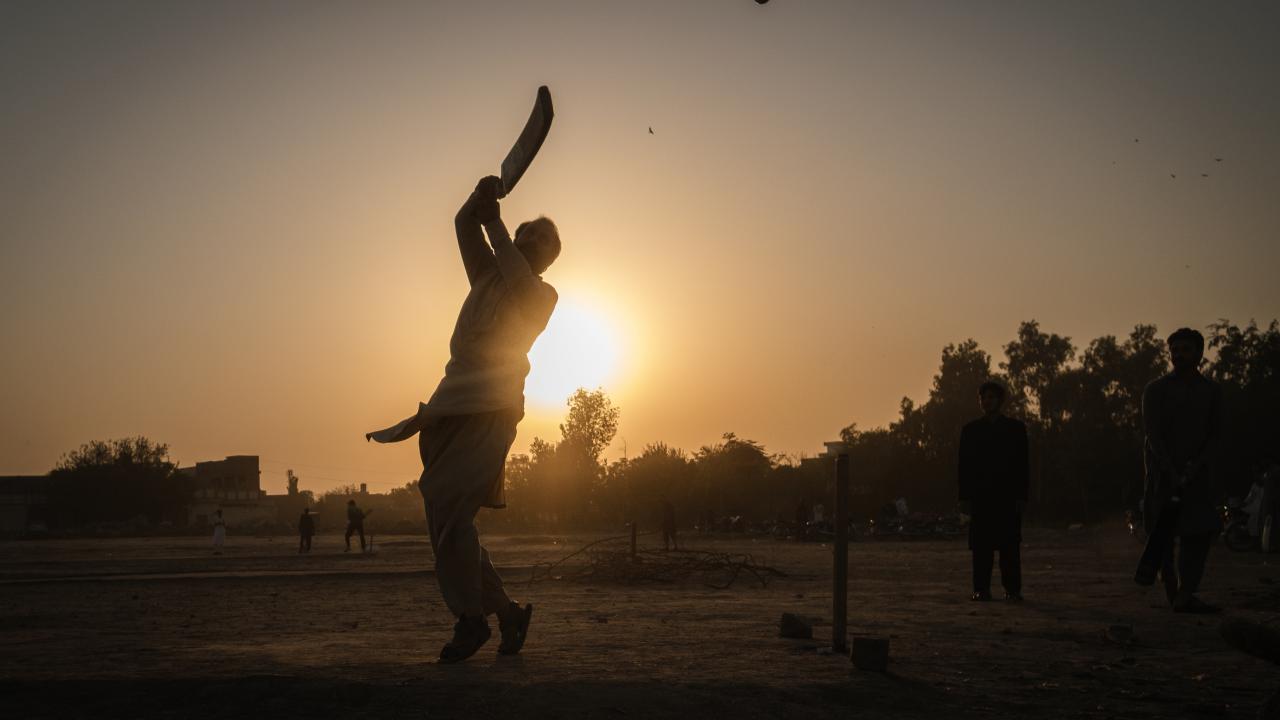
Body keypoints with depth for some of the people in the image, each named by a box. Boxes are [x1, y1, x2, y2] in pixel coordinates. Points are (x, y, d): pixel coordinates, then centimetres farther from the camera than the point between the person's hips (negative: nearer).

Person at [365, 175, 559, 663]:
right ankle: (506, 612, 12)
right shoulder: (488, 274, 20)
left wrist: (495, 222, -14)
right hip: (451, 407, 7)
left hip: (492, 412, -6)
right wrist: (481, 198, -10)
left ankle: (471, 618, -14)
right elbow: (464, 225, 11)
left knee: (446, 504, -21)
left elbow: (519, 284, -17)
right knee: (446, 515, 2)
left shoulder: (542, 295, 5)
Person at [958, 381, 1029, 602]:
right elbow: (965, 465, 9)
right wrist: (965, 497, 0)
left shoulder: (1015, 428, 9)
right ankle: (981, 589, 1)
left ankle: (1012, 589, -1)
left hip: (1008, 495, -1)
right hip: (980, 496, 1)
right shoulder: (970, 430, 13)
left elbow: (1022, 465, 4)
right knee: (981, 545, -2)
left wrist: (1021, 496, -5)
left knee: (1010, 545, -3)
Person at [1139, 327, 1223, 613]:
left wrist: (1194, 468, -13)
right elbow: (1153, 435, -7)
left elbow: (1215, 435, 3)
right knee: (1162, 529, -1)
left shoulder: (1212, 391, 8)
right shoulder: (1156, 390, 0)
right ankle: (1170, 588, 13)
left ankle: (1185, 595, -16)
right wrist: (1174, 474, -17)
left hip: (1199, 472, 2)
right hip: (1163, 470, -2)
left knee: (1200, 530, -12)